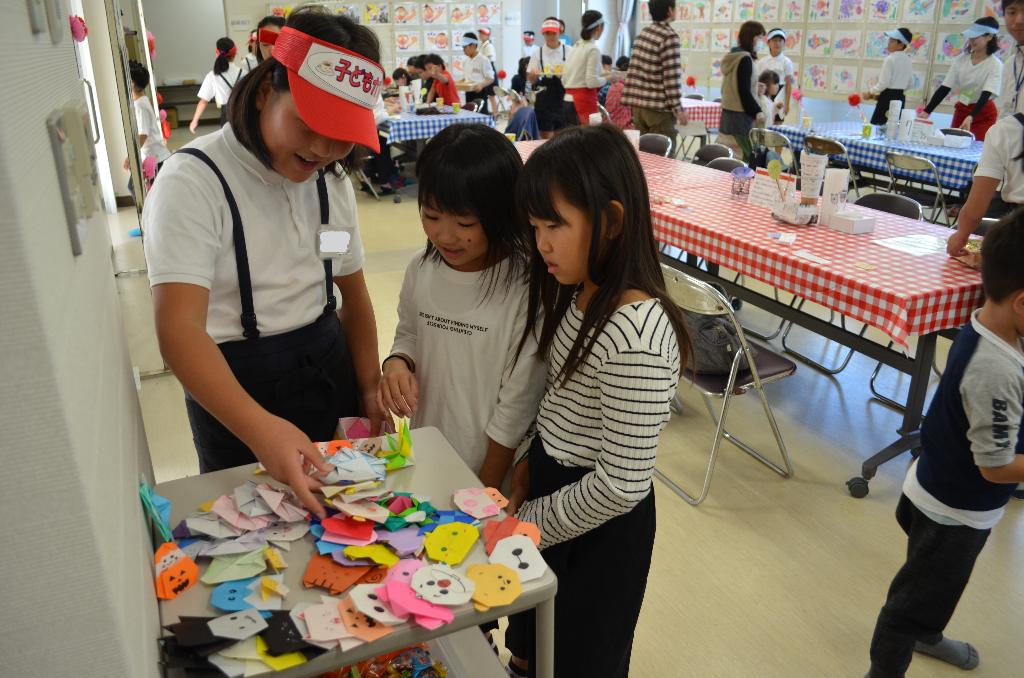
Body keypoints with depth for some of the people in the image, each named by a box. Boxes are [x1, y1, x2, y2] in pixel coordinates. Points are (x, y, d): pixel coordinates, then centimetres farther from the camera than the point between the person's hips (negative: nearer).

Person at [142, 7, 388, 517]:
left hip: (330, 368, 6)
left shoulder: (331, 180, 1)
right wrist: (260, 428, -44)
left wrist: (369, 389, 1)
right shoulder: (193, 181, -20)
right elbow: (179, 330, -30)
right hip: (234, 385, -5)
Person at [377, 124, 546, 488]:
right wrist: (397, 362, -10)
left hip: (489, 470, -4)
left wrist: (484, 493, -11)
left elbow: (516, 407, -17)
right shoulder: (421, 268, -7)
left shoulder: (525, 289, -23)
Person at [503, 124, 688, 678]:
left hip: (597, 522, -7)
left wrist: (528, 522, -15)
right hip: (551, 483, 8)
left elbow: (622, 484, -27)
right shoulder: (577, 295, -4)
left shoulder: (637, 334, -32)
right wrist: (531, 463, -2)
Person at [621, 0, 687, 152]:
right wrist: (678, 109, -13)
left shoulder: (643, 33, 12)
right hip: (658, 107, -8)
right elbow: (671, 76, -15)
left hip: (638, 103, 8)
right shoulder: (669, 36, -11)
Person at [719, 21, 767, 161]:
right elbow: (744, 91, -16)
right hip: (740, 115, -9)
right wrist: (757, 111, -9)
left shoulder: (732, 56, 15)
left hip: (728, 113, 9)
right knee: (747, 156, -9)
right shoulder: (745, 59, -12)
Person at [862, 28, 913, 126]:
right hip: (900, 98, 8)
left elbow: (883, 83, -14)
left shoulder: (890, 59, -12)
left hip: (888, 97, -8)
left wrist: (870, 93, -2)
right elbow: (908, 84, 15)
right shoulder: (907, 60, 12)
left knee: (876, 124, -5)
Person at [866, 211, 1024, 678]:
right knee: (918, 594, 13)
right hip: (957, 510, -9)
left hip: (944, 492, 9)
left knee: (939, 583, 33)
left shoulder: (984, 325, -9)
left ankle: (926, 635, 59)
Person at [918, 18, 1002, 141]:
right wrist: (927, 111, -14)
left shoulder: (995, 65, -13)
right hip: (961, 110, 4)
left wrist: (970, 117, -38)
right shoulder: (961, 60, 0)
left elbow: (986, 95, -23)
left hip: (983, 114, -4)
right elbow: (944, 88, -3)